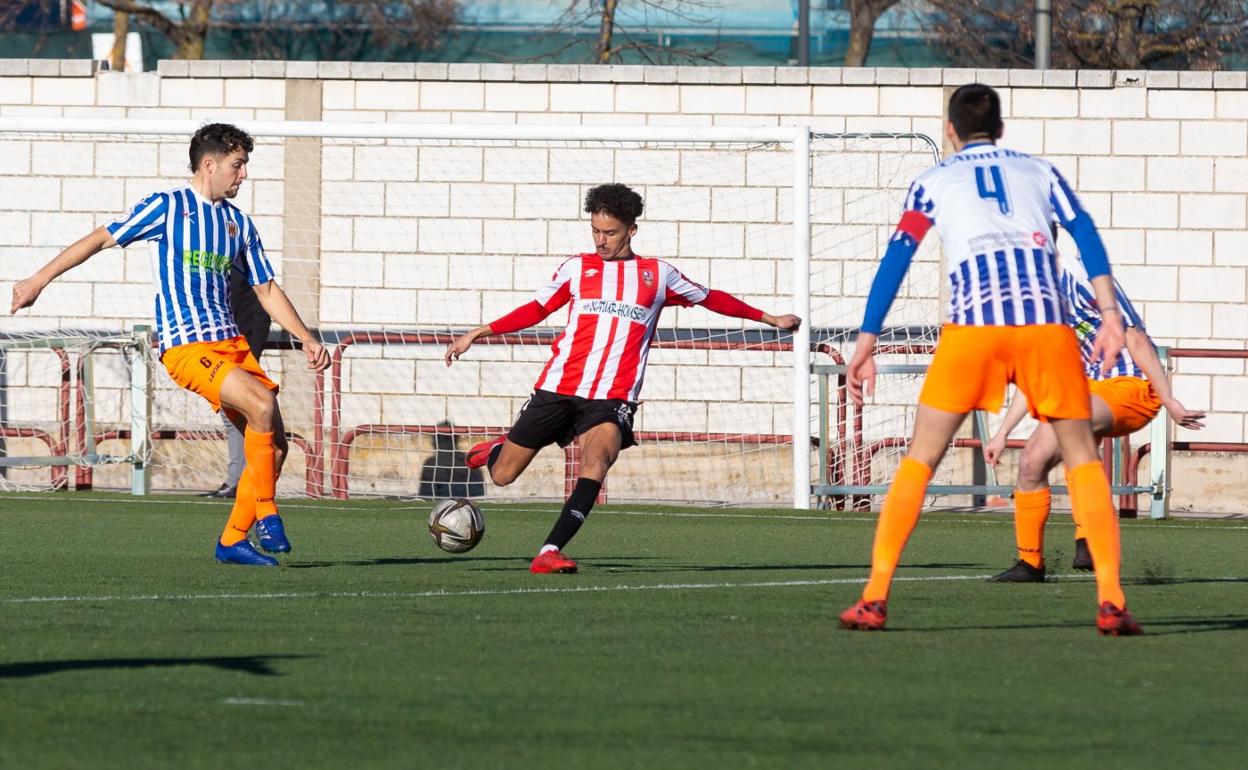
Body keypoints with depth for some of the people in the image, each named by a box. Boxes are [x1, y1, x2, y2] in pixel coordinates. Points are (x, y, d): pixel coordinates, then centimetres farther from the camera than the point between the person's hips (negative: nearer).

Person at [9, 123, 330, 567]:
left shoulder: (239, 223, 15)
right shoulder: (167, 208, -2)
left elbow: (266, 290, 22)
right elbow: (101, 239, 3)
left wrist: (307, 339, 12)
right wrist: (39, 280, 3)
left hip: (232, 342, 7)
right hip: (186, 346, -7)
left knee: (273, 445, -3)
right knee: (262, 404, -27)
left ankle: (233, 540, 9)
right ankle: (266, 516, -16)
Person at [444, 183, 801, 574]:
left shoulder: (657, 274, 11)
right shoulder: (577, 268, 10)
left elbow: (711, 299, 23)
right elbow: (535, 310, 18)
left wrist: (770, 319, 26)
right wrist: (477, 334, 13)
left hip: (612, 399, -1)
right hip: (558, 389, 1)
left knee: (597, 459, -31)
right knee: (502, 476, 1)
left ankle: (549, 552, -34)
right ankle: (496, 451, 39)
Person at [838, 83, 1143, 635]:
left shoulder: (933, 181, 20)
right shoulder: (1039, 172, 22)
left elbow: (894, 262, 11)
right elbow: (1085, 235, 7)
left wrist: (865, 346, 11)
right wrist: (1110, 314, -1)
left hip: (972, 325, -1)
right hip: (1046, 321, 1)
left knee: (920, 459, 9)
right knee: (1082, 459, 10)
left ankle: (874, 599, 1)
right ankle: (1111, 602, -4)